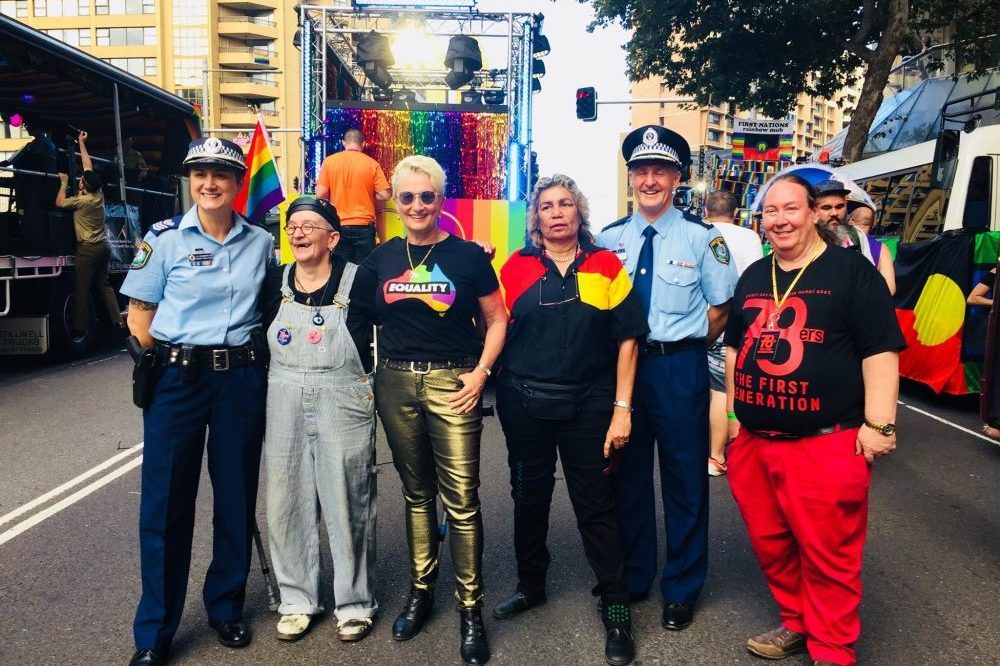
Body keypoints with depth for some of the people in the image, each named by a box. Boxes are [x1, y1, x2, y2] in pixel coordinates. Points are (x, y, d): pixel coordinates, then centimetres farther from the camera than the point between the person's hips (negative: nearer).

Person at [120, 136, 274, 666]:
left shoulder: (261, 242, 6)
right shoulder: (164, 238, -1)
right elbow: (140, 314, 2)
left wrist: (253, 357, 4)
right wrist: (166, 363, -3)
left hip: (241, 378, 2)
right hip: (176, 378, -2)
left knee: (236, 495, 9)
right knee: (166, 500, 2)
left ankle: (226, 607, 29)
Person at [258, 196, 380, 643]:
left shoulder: (359, 281, -6)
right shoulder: (274, 283, 6)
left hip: (344, 404, -3)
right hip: (284, 405, 4)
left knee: (347, 504, 3)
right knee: (287, 502, 9)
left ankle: (355, 604, 20)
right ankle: (296, 599, 26)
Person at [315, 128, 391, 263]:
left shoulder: (329, 161, 0)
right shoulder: (372, 164, -2)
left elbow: (321, 194, -3)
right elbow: (384, 195, -5)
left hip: (339, 226, 1)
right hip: (364, 226, -1)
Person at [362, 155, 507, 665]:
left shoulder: (468, 256, -2)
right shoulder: (380, 257, 7)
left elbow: (496, 321, 2)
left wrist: (480, 372, -7)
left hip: (452, 383, -3)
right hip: (395, 383, 3)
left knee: (461, 499, -3)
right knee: (415, 492, 15)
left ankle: (470, 608, 11)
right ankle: (420, 590, 30)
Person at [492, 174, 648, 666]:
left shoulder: (607, 266, -2)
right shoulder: (515, 267, 1)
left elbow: (626, 340, -3)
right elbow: (497, 332, 6)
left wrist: (622, 409, -7)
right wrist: (497, 388, -3)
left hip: (587, 404, -2)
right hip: (523, 403, 2)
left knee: (595, 504, 5)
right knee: (528, 497, 16)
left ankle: (615, 606, 20)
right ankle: (530, 585, 37)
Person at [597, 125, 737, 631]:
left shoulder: (701, 237, -4)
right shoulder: (609, 239, 5)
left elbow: (719, 309, -1)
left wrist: (683, 352, -1)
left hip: (680, 367, -3)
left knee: (685, 477, 8)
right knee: (627, 474, 13)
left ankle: (682, 589, 27)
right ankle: (632, 577, 33)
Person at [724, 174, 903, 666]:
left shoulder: (851, 270, -5)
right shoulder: (752, 278, 13)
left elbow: (880, 350, -9)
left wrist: (877, 424, -14)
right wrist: (734, 412, 17)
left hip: (827, 444, -6)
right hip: (752, 442, 6)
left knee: (827, 555, 4)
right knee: (770, 544, 16)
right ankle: (796, 625, 37)